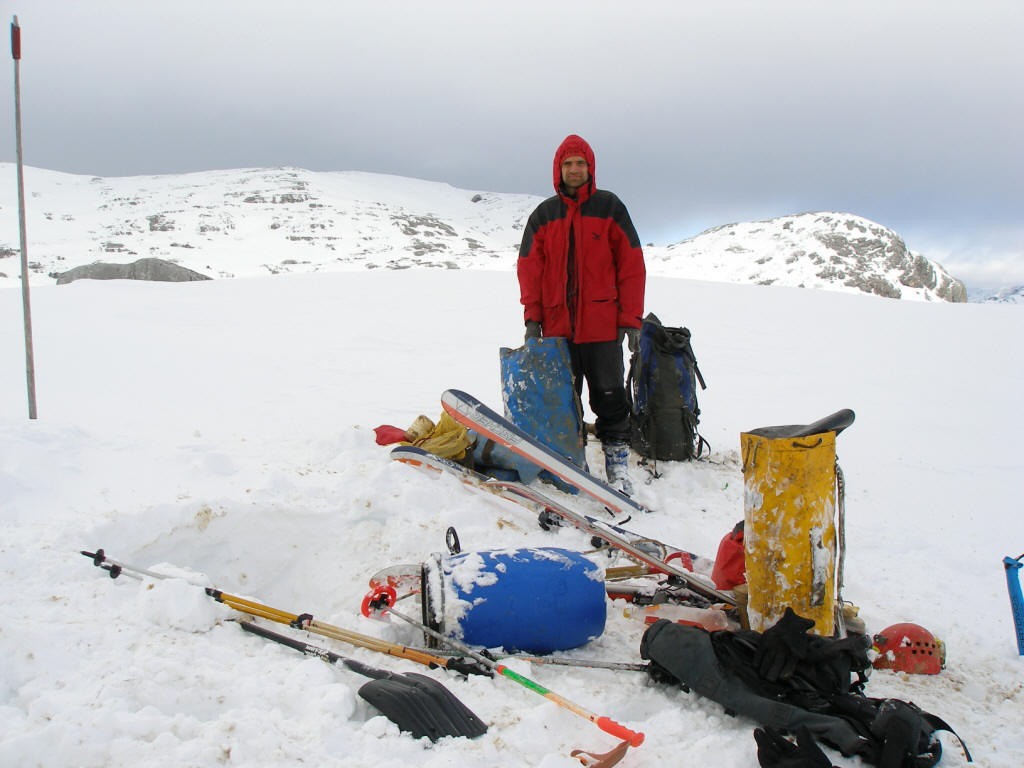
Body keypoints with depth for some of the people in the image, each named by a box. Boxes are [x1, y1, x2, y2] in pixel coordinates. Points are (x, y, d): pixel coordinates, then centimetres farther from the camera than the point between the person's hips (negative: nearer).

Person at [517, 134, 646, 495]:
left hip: (602, 325, -2)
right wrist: (532, 317, 0)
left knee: (610, 398, 0)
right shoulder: (543, 215, 11)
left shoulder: (609, 208, 4)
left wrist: (631, 319, -5)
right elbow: (529, 269, 10)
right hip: (557, 327, 3)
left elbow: (631, 265, 1)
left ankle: (617, 466, 7)